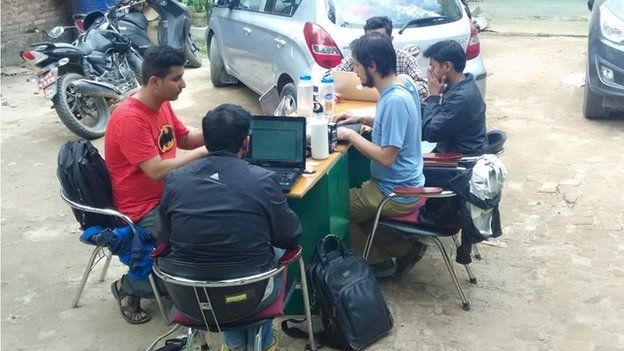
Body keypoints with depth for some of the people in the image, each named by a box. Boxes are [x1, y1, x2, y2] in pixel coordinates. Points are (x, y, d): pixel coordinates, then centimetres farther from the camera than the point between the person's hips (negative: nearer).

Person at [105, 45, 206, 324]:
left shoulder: (161, 104, 3)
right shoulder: (129, 118, -25)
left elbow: (185, 139, 14)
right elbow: (157, 171, -28)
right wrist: (204, 151, -24)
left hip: (167, 195, 9)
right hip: (142, 211, -9)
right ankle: (130, 286, 2)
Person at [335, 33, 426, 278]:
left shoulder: (394, 100, -29)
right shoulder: (405, 83, 0)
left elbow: (387, 157, -28)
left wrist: (350, 135, -18)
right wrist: (362, 119, 6)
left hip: (396, 194, -9)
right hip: (407, 183, 9)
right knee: (351, 193, 24)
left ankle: (381, 262, 15)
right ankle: (405, 249, 21)